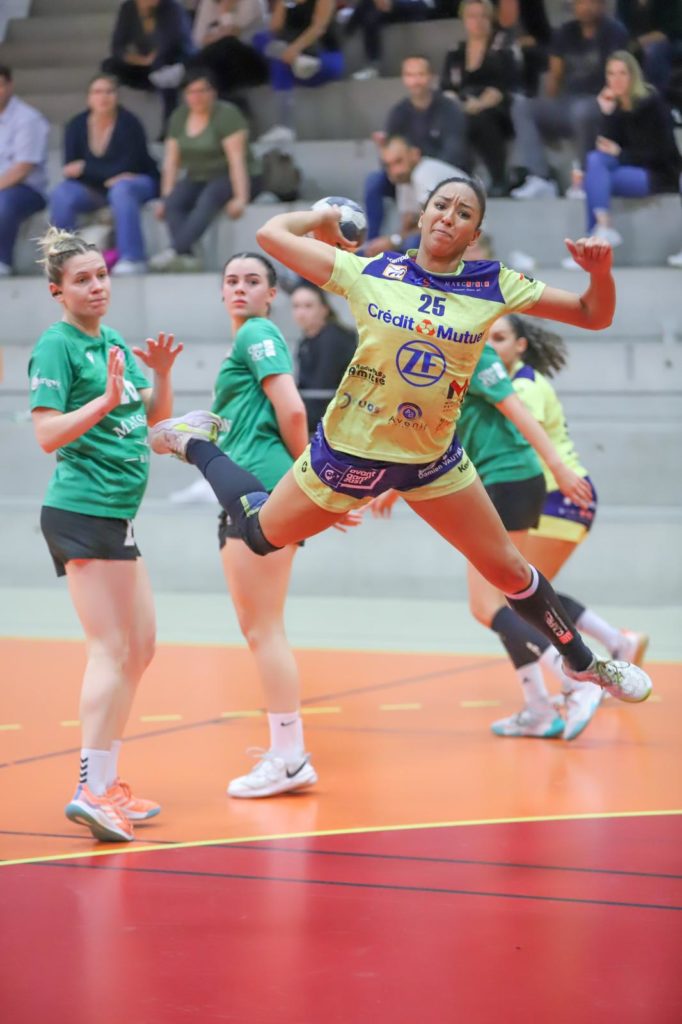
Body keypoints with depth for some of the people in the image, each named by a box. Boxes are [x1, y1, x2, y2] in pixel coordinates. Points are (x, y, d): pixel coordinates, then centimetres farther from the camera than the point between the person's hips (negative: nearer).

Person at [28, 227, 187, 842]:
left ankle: (107, 781, 19)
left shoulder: (113, 344, 15)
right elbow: (48, 434, -16)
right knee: (111, 650, -13)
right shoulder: (57, 346, -9)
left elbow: (154, 415, 19)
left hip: (116, 515, 9)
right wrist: (106, 400, -26)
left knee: (140, 648, 13)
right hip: (82, 510, -9)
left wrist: (161, 374, 1)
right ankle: (92, 790, -15)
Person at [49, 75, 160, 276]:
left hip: (137, 184, -4)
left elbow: (126, 168, -22)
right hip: (95, 190, 4)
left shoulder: (128, 123, -15)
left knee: (121, 190, -39)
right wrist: (106, 177, -23)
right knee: (61, 194, -24)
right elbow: (71, 171, -10)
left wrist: (85, 168, -17)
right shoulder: (77, 125, -4)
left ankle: (133, 259, -42)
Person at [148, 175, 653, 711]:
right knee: (261, 534, 14)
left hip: (433, 458, 2)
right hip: (350, 448, -1)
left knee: (509, 569, 7)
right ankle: (195, 444, 40)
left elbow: (594, 316, -6)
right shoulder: (370, 272, -14)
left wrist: (601, 270, -24)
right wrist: (325, 218, 4)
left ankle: (584, 663, 30)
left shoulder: (495, 287, -10)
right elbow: (271, 234, -9)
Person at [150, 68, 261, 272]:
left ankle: (176, 250, -49)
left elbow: (237, 159, -21)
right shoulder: (179, 117, 7)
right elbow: (171, 161, 5)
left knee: (209, 197, -37)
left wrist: (241, 198, -30)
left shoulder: (226, 114, -12)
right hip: (199, 179, 6)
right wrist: (166, 198, -5)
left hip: (230, 179, -6)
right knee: (173, 202, -25)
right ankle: (187, 257, -39)